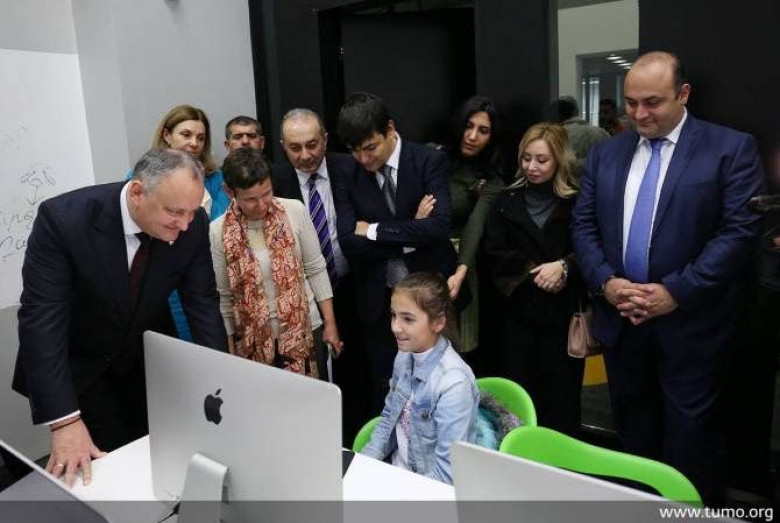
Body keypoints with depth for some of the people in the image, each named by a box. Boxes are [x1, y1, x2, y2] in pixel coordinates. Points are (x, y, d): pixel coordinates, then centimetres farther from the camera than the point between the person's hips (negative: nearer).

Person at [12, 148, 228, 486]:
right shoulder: (64, 218, -30)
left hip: (145, 359, 4)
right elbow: (41, 318, -30)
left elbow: (203, 303, -12)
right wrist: (65, 422, -35)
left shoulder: (193, 225, -19)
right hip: (76, 365, -3)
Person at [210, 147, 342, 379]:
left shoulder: (295, 211, -9)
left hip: (306, 331, 1)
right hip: (255, 341, 0)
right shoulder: (218, 232, -9)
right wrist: (230, 350, 2)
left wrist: (330, 324, 0)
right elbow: (223, 297, -1)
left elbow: (316, 270, -1)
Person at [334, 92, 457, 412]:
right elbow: (349, 242, -10)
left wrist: (373, 230, -15)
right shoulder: (348, 178, 1)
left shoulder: (429, 162, -6)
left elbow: (439, 226, -20)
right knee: (386, 394, 13)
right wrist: (411, 232, -14)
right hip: (379, 302, 2)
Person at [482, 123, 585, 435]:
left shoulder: (576, 202, 0)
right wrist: (533, 271, -10)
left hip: (562, 312, -2)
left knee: (560, 397, 4)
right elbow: (493, 253, 1)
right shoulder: (508, 201, 8)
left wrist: (564, 266, -20)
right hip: (517, 311, 2)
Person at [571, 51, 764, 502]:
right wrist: (605, 281, -9)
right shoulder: (606, 153, 9)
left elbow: (741, 230, -12)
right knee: (634, 429, 18)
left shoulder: (731, 148, -5)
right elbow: (584, 224, 6)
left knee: (690, 441, 9)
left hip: (690, 323, -4)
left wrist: (676, 292, -18)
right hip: (620, 319, 4)